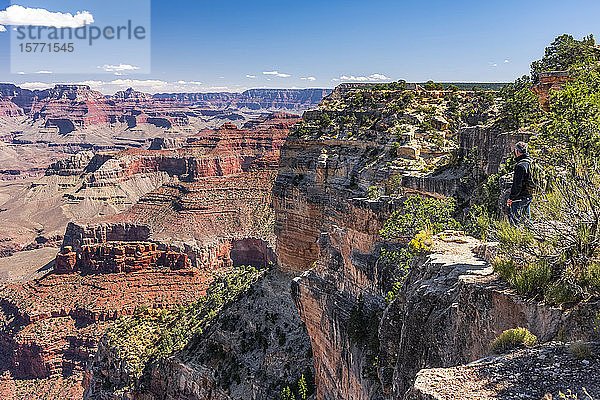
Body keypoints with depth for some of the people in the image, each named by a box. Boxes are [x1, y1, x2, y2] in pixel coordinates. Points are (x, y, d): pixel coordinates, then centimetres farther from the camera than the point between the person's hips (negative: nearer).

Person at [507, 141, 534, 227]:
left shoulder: (521, 165, -22)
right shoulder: (530, 162, 8)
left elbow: (517, 184, -22)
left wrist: (511, 198, -15)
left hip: (521, 197, -10)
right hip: (529, 196, 10)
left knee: (514, 221, -4)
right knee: (526, 219, 20)